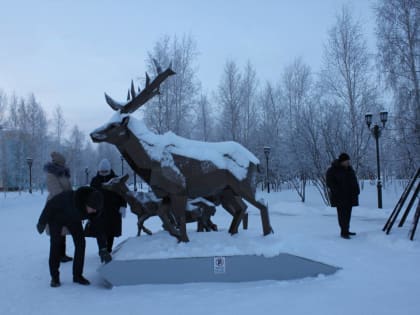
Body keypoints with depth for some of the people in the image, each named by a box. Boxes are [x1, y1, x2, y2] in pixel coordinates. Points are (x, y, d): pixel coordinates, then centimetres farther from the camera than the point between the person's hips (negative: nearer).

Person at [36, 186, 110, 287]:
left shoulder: (95, 207, -29)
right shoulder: (69, 197, -44)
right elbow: (50, 205, -27)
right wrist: (42, 222, -14)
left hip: (73, 217, 4)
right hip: (56, 215, -4)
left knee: (80, 243, -9)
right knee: (56, 244, -14)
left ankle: (77, 275, 2)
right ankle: (54, 277, 0)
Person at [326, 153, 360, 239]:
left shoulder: (349, 168, 13)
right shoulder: (333, 170, -9)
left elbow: (354, 181, 19)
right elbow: (330, 183, -11)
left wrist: (356, 190, 10)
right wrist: (336, 192, -19)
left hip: (349, 196, 7)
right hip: (339, 196, -7)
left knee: (347, 213, 8)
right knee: (342, 213, -9)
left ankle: (346, 230, 17)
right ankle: (343, 232, -8)